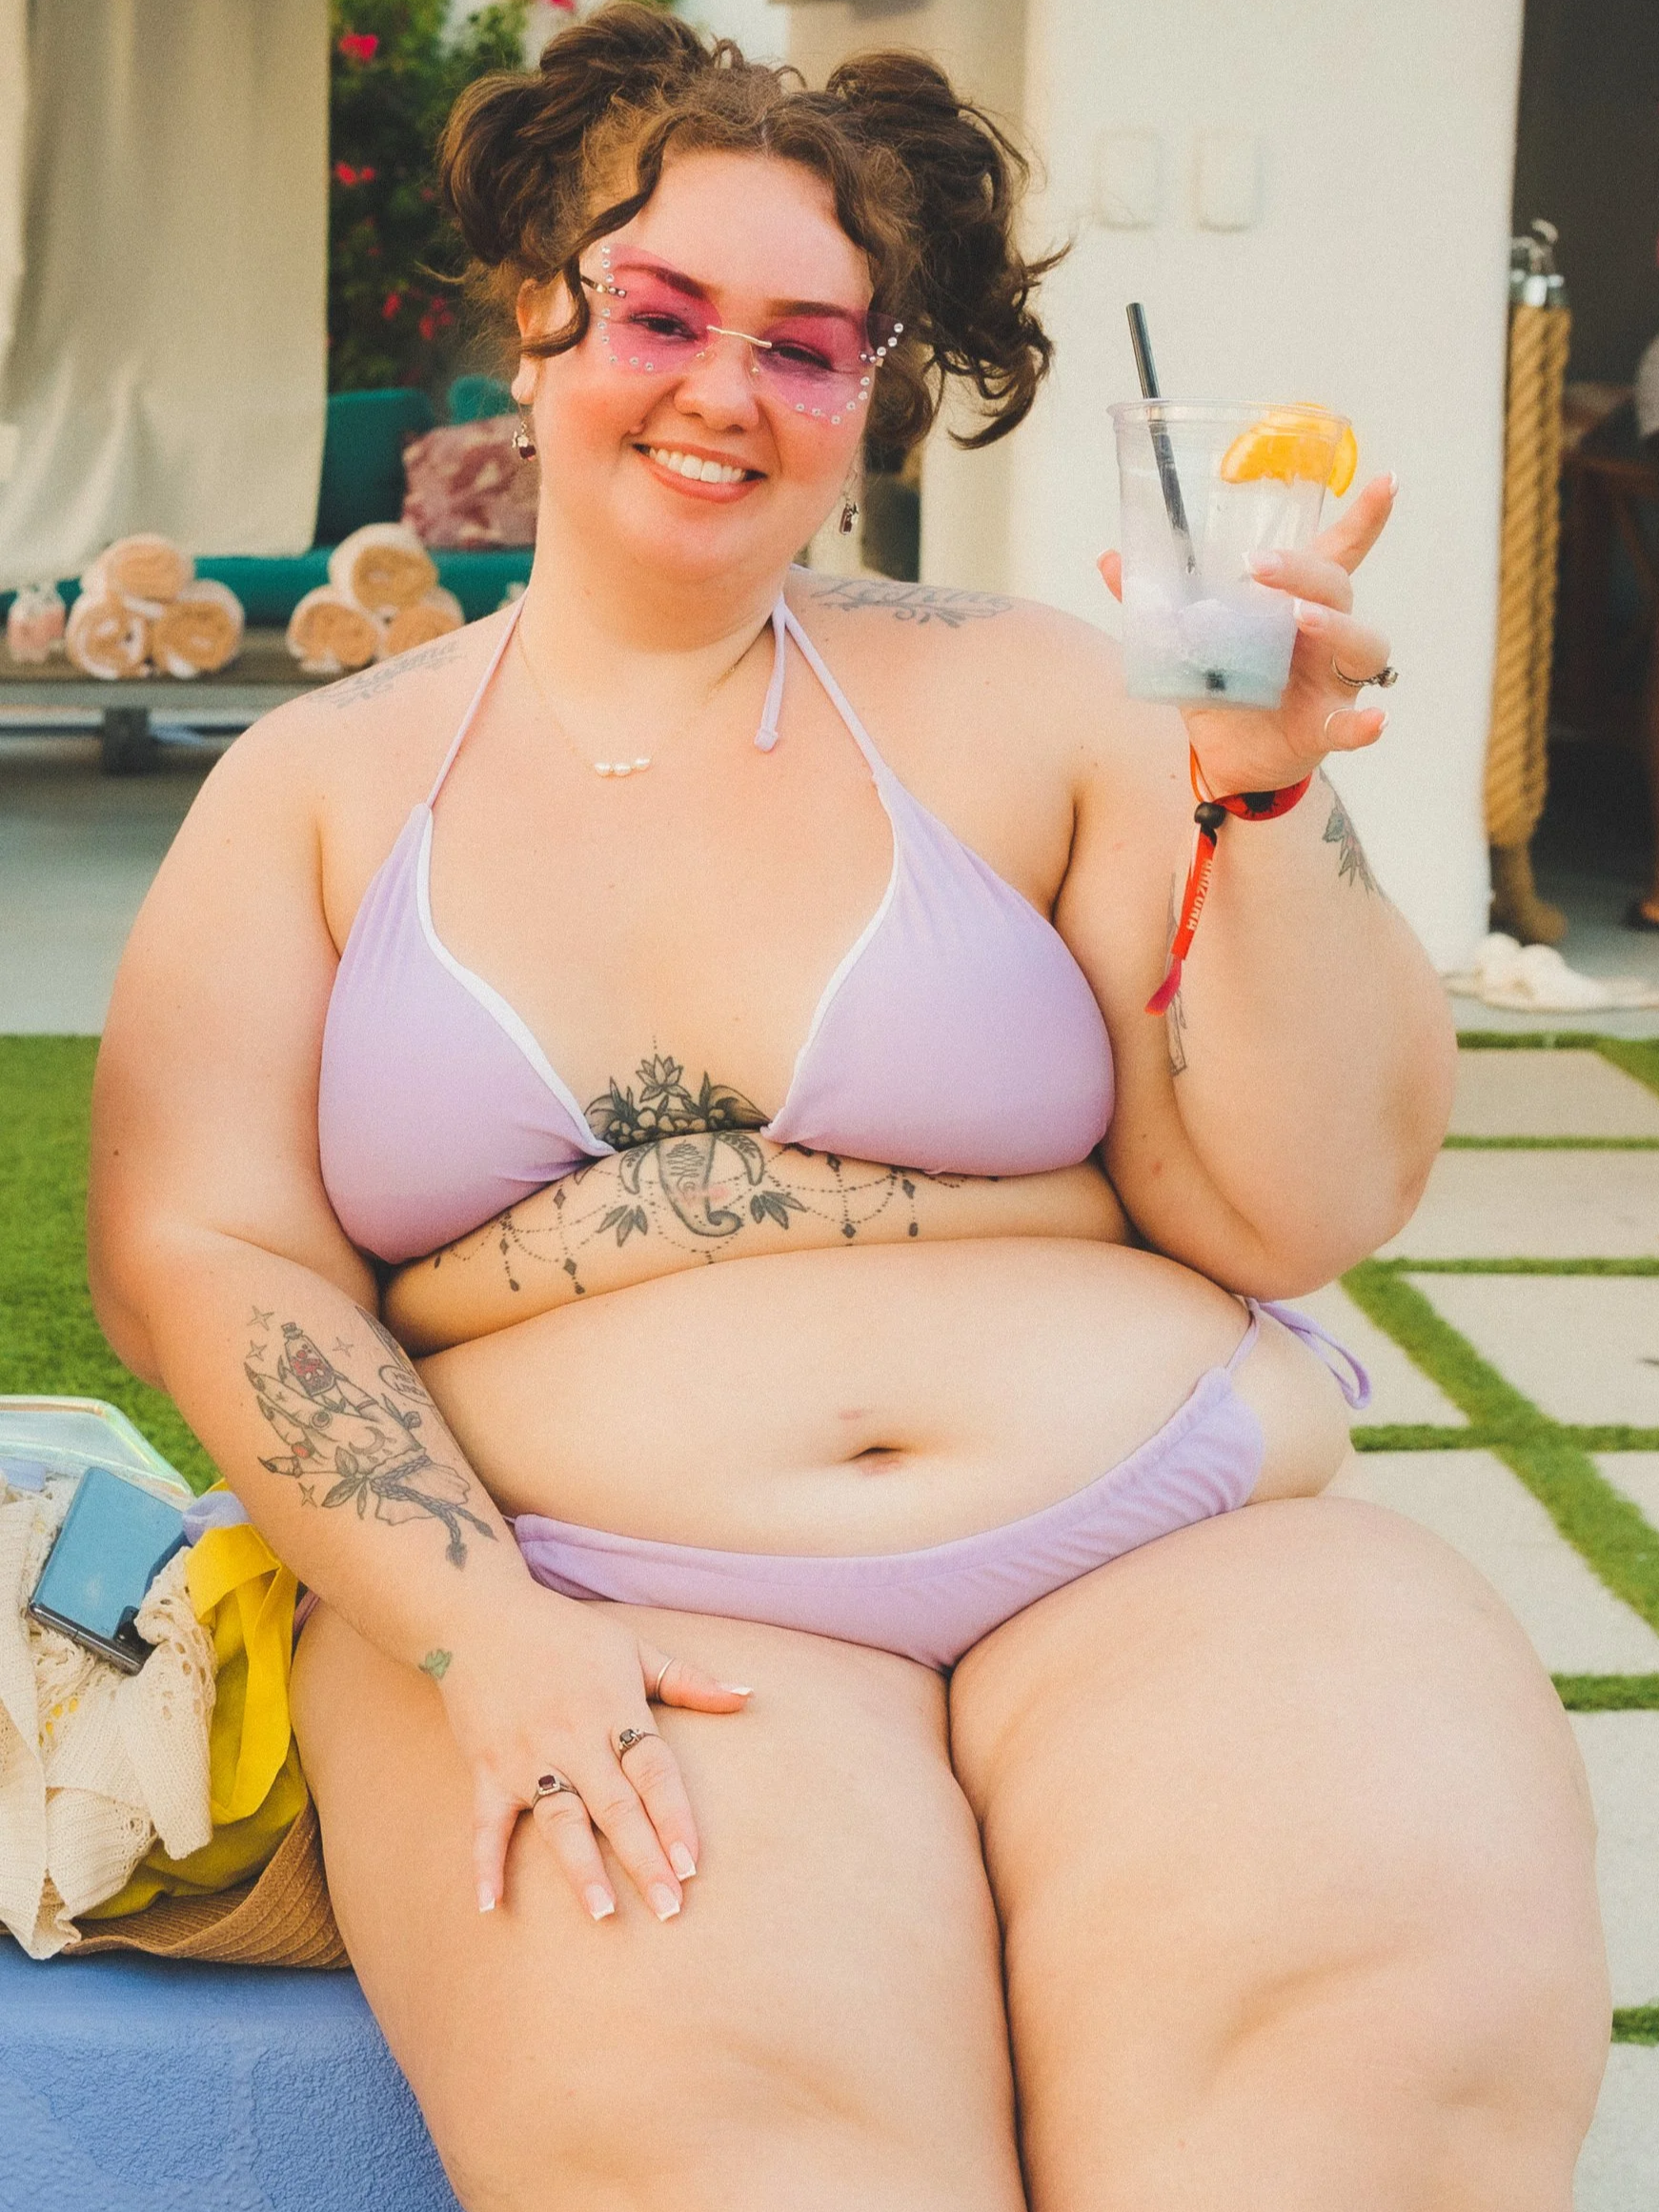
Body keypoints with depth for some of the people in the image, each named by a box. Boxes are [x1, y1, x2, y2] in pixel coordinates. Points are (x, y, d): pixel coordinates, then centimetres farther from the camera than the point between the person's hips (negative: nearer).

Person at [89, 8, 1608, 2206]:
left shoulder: (1019, 702, 10)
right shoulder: (324, 785, 12)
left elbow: (1307, 1211, 7)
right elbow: (197, 1258, 2)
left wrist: (1267, 797, -7)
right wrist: (487, 1641, -12)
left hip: (1172, 1550, 2)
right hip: (593, 1611, -1)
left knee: (1390, 2013, -29)